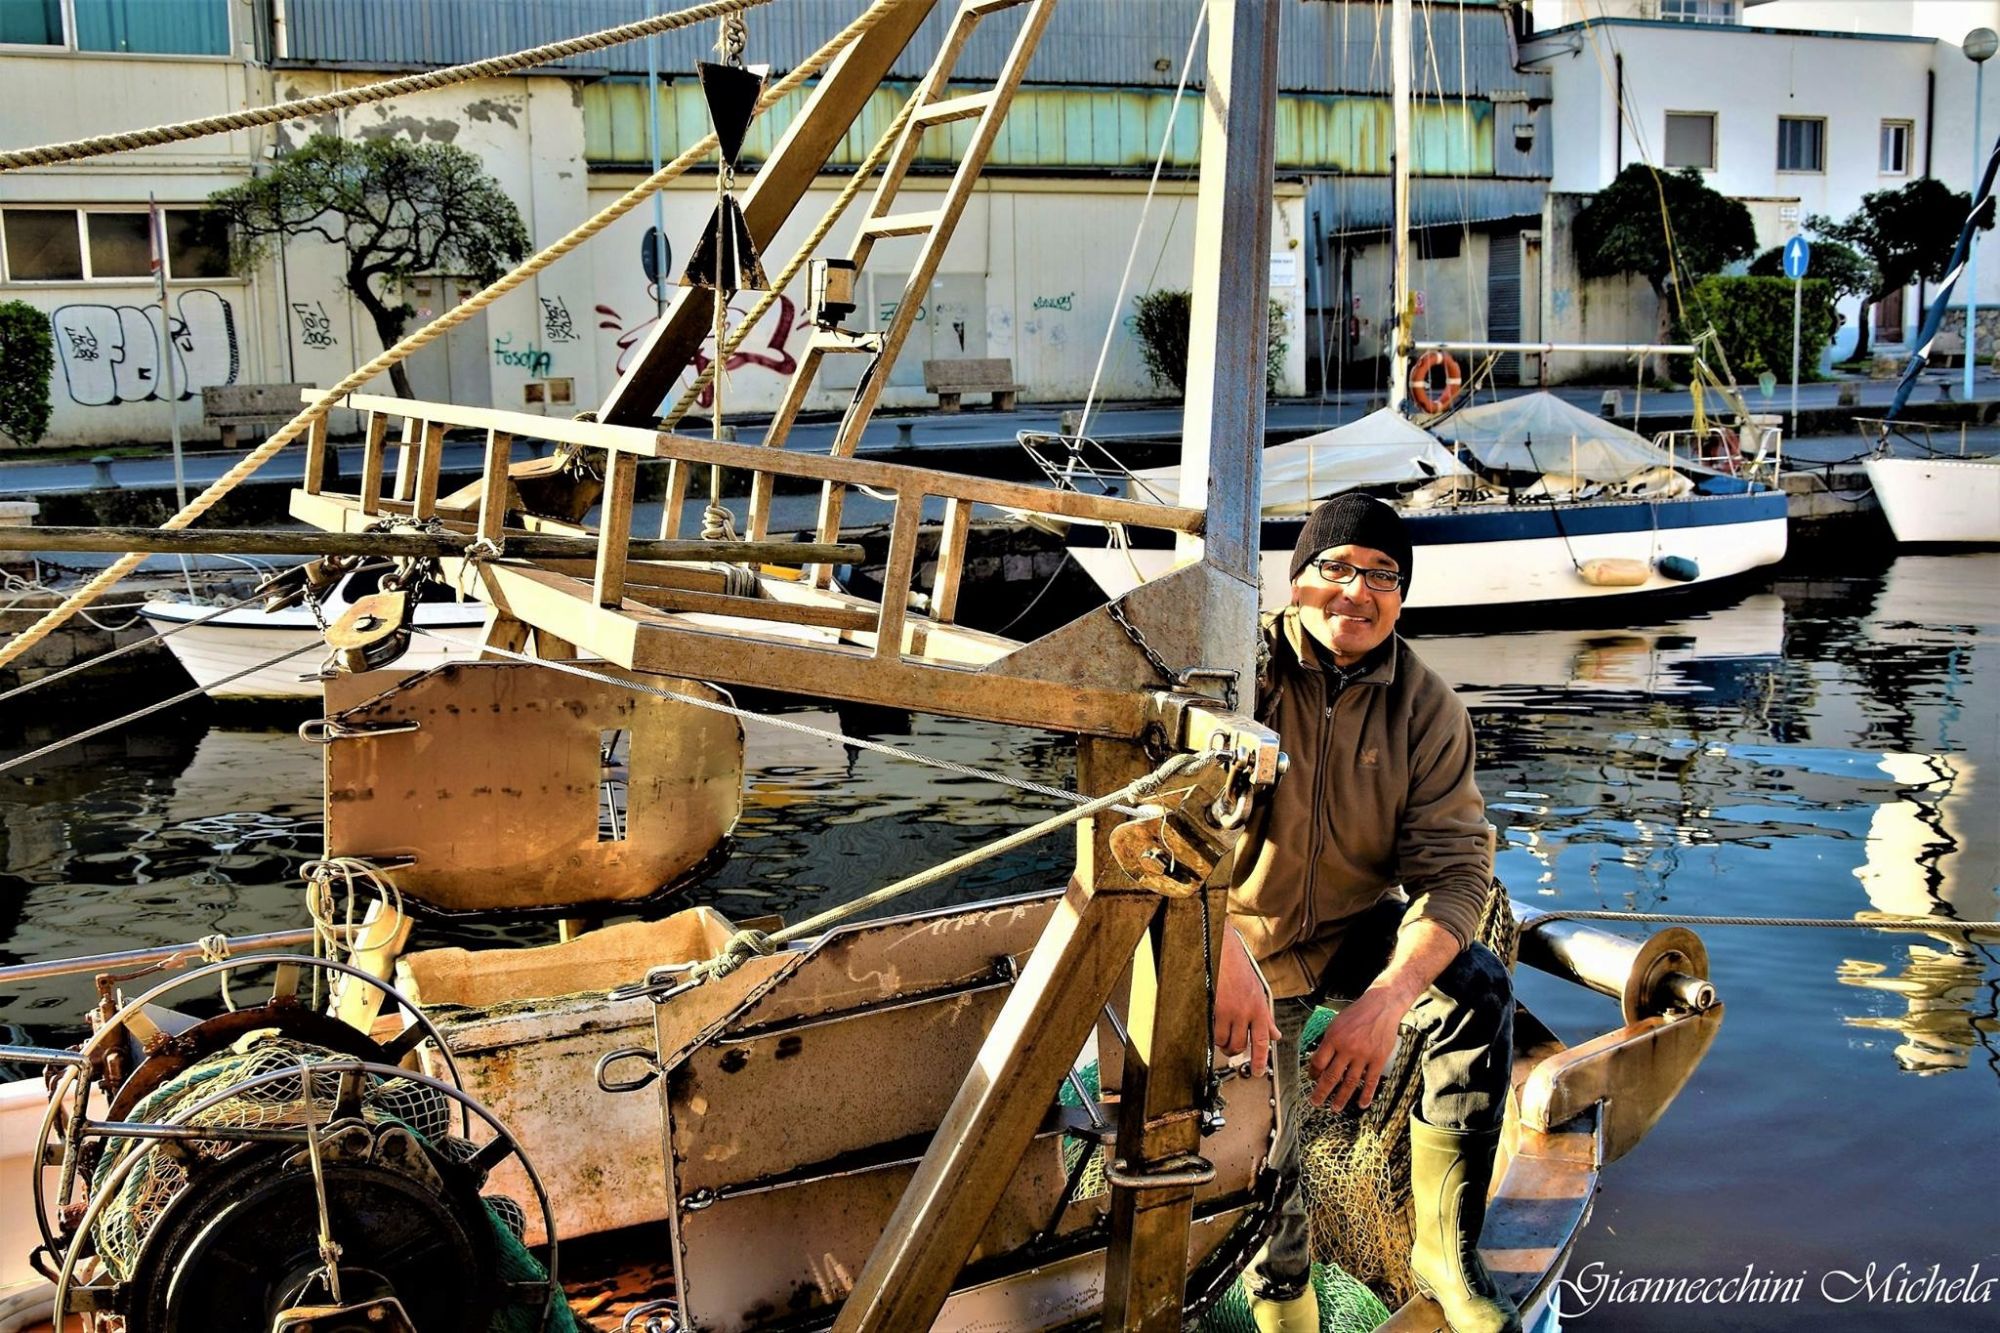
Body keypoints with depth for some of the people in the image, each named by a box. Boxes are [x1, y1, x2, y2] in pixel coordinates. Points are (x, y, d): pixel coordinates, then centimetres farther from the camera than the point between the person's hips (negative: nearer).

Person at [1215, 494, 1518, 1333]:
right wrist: (1223, 953, -46)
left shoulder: (1427, 707, -6)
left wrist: (1389, 997, -33)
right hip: (1243, 937, -2)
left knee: (1479, 990, -23)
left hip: (1357, 930, 3)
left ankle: (1446, 1254, -9)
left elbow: (1455, 868, -14)